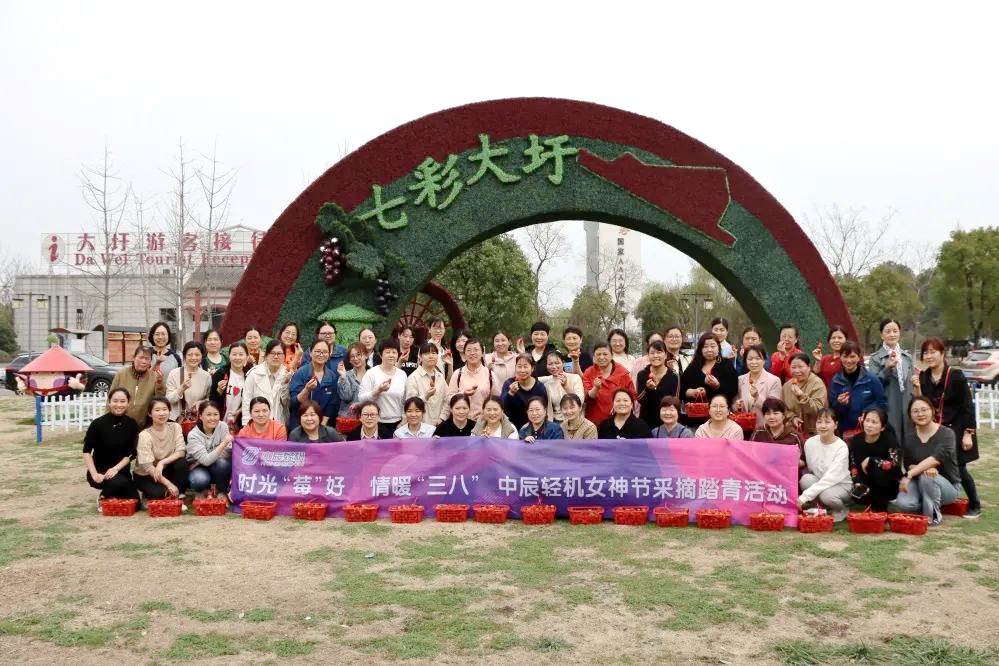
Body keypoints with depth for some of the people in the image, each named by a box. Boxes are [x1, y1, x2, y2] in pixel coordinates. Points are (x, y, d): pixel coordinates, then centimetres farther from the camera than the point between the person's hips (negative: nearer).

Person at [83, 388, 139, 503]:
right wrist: (94, 474, -17)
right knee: (118, 482, -35)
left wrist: (116, 469, -14)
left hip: (121, 470, 4)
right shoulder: (98, 424, -10)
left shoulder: (131, 424, 0)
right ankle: (103, 496, 0)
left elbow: (131, 453, 0)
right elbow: (86, 451, -8)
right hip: (100, 471, -4)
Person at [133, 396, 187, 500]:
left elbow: (181, 452, -15)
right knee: (158, 493, -32)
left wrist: (162, 462, -31)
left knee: (181, 463, -25)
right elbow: (147, 466, -23)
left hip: (165, 470, 4)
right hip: (145, 476, -4)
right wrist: (168, 484, -28)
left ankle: (176, 496, -10)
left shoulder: (175, 427, -7)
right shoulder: (145, 435, -19)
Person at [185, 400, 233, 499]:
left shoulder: (222, 427, -12)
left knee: (222, 463, -32)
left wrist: (230, 447, -38)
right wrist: (223, 444, -41)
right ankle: (201, 491, 1)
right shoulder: (193, 435, -20)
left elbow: (225, 455, -16)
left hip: (218, 469, 2)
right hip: (198, 467, -2)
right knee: (200, 480, -36)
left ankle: (222, 492, -6)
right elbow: (206, 460, -33)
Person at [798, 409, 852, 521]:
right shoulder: (810, 443, -7)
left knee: (827, 495, -35)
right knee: (806, 479, -28)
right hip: (819, 482, 3)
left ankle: (841, 511, 0)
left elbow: (831, 478, -27)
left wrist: (805, 496, -33)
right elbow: (809, 469, 2)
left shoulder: (841, 447, -20)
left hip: (841, 485, -3)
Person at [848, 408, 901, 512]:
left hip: (890, 487, -3)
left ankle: (881, 509, -12)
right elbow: (853, 466, 0)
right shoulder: (856, 440, -4)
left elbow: (895, 465, -28)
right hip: (867, 484, 3)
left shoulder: (889, 439, -16)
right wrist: (858, 484, -17)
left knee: (879, 471, -33)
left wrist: (871, 460, -21)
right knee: (859, 495, -29)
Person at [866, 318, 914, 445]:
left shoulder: (907, 357, 16)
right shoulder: (875, 358, -2)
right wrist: (887, 368, -20)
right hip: (888, 410, -5)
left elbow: (910, 382, 21)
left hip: (906, 407, 5)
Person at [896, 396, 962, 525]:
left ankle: (933, 515, -13)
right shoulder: (909, 435, 2)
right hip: (919, 482, 3)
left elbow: (937, 458, -29)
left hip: (948, 485, -3)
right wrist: (924, 468, -24)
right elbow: (907, 464, -1)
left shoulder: (946, 433, -13)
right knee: (903, 503, -27)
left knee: (926, 477, -37)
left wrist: (910, 474, -37)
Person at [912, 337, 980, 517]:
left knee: (959, 468, -5)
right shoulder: (923, 377, 3)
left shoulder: (956, 376, -11)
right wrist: (916, 387, -12)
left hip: (956, 430, -4)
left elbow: (967, 406, -10)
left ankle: (975, 505, 14)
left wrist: (968, 433, -12)